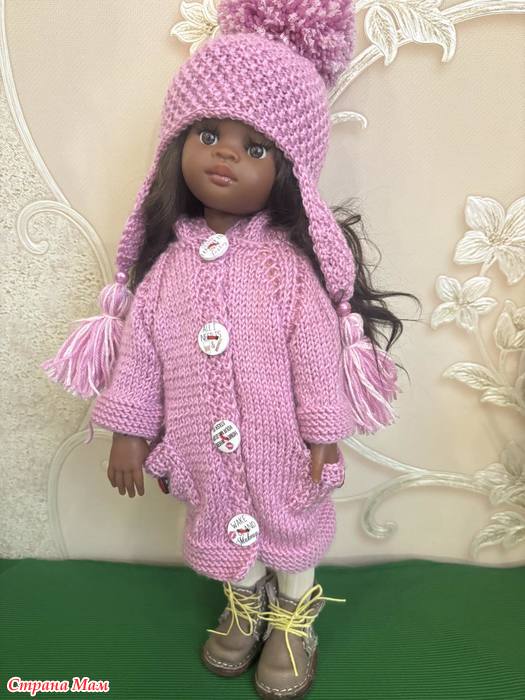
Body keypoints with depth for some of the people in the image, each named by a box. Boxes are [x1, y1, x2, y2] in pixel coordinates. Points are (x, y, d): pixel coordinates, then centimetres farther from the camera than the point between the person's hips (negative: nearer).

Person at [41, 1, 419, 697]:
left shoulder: (290, 261, -17)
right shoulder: (165, 260, -8)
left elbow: (317, 350, -13)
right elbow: (138, 344, -1)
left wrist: (324, 436, -9)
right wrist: (129, 430, 3)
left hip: (280, 445, -3)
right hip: (205, 450, 3)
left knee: (290, 532, 20)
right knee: (223, 528, 25)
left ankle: (295, 619, 50)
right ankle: (245, 607, 56)